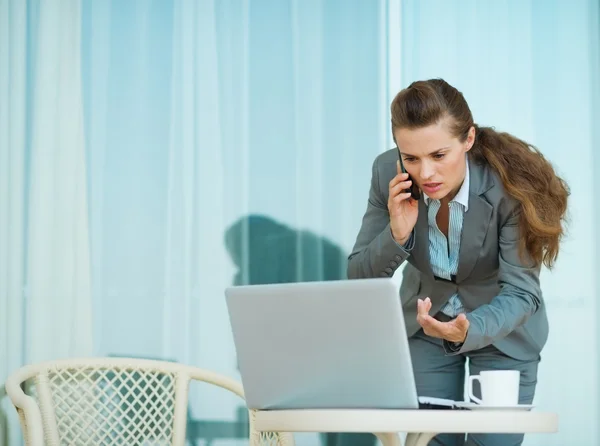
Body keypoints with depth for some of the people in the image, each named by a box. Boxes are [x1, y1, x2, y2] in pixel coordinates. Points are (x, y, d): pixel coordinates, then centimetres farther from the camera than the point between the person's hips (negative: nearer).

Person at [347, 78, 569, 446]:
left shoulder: (511, 182, -31)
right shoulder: (388, 173, -22)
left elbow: (522, 293, -30)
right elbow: (359, 277, -14)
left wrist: (469, 331, -50)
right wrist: (396, 234, -34)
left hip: (502, 328, -2)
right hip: (425, 325, 2)